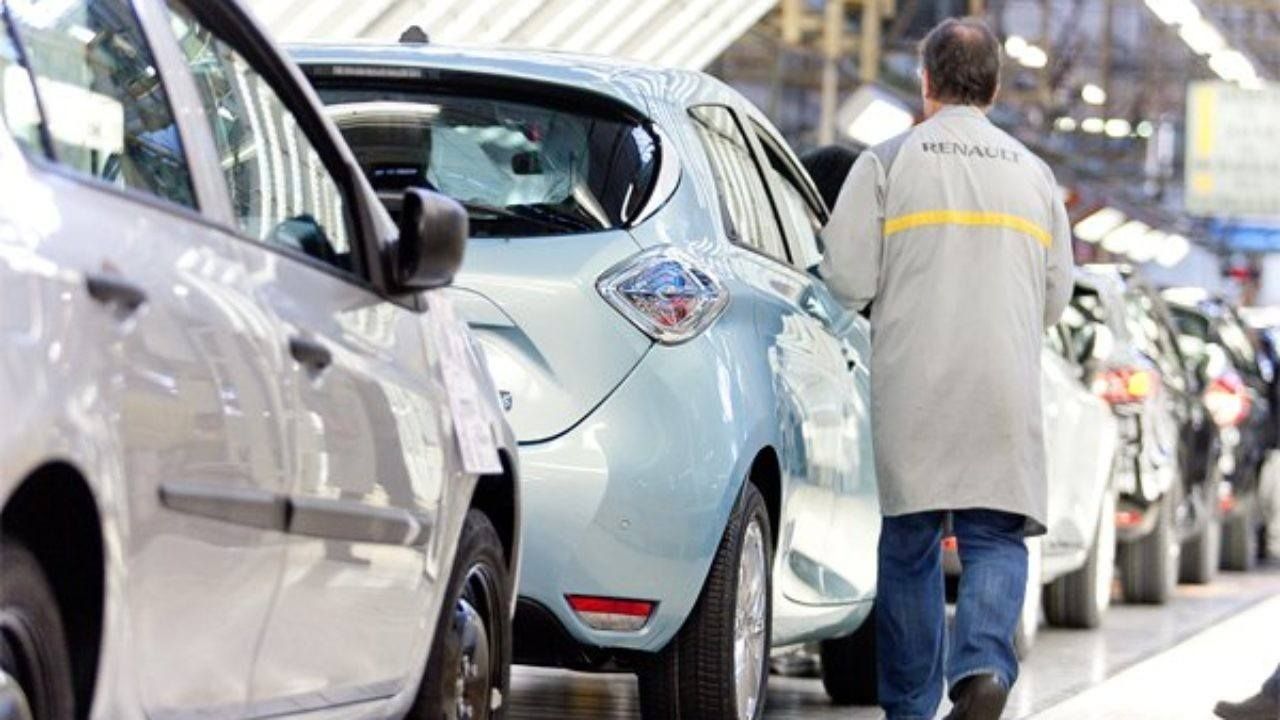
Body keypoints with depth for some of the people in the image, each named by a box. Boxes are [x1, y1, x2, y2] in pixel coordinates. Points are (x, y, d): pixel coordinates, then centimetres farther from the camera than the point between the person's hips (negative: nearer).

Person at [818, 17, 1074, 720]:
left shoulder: (886, 163, 1)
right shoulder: (1034, 173, 13)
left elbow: (848, 280, -5)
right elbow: (1054, 298, 16)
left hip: (911, 386, -2)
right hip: (1006, 389, 2)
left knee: (909, 543, 8)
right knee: (995, 537, 3)